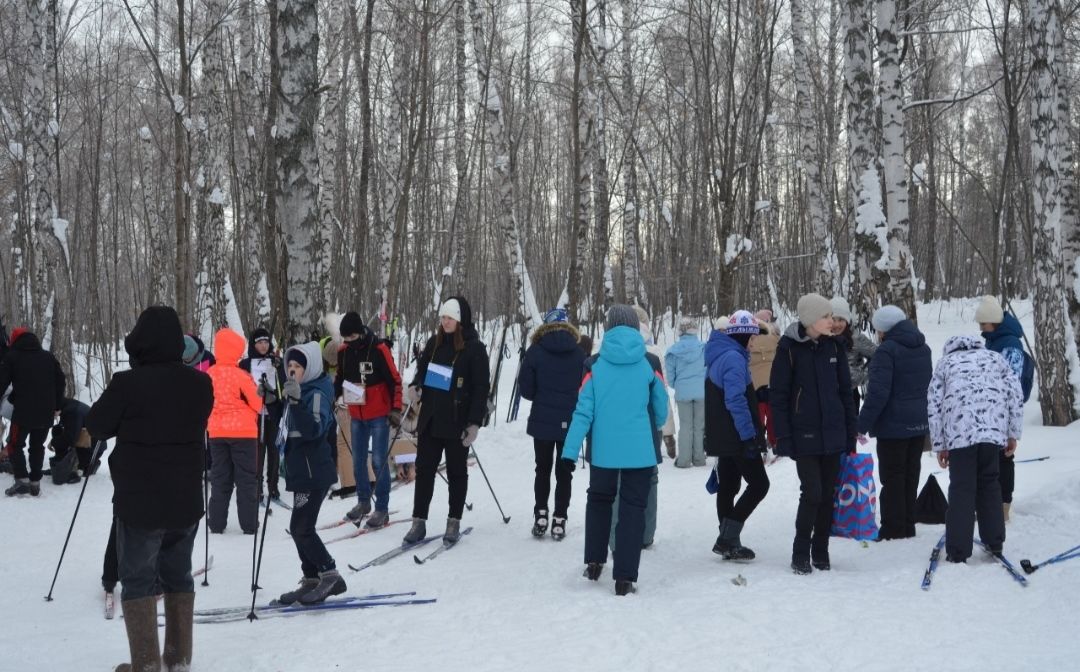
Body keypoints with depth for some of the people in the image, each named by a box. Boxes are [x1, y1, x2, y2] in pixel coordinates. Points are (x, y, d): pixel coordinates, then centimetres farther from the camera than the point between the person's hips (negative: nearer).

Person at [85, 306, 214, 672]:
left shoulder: (128, 384, -18)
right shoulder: (200, 384, -2)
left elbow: (96, 425, -6)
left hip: (139, 503, -5)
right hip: (186, 502, 5)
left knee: (138, 580, 7)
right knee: (178, 575, 17)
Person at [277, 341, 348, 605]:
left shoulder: (317, 394, -15)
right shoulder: (301, 391, 14)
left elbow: (313, 429, -30)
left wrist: (295, 401, -38)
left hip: (314, 472, -10)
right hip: (303, 471, 10)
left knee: (301, 528, -10)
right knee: (300, 528, 12)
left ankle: (330, 575, -2)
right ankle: (312, 580, 19)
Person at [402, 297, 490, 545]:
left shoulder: (474, 348, -8)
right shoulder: (434, 343, 7)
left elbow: (481, 388, -8)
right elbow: (422, 369, 19)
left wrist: (475, 422, -14)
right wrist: (415, 386, -4)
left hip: (457, 422, -5)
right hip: (430, 419, 5)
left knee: (456, 472, 8)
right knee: (424, 469, 4)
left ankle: (454, 523, 17)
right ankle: (419, 522, 10)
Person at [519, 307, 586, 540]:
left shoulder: (535, 352, -7)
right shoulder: (580, 354, -5)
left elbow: (526, 389, -5)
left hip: (542, 422, 0)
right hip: (571, 423, 1)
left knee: (543, 470, 14)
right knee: (564, 472, 10)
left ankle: (540, 516, 9)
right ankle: (559, 521, 8)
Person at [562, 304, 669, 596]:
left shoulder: (596, 367, -4)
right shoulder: (648, 367, -3)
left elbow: (583, 412, -7)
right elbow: (661, 411, 6)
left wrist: (570, 451, -7)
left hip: (603, 451, 1)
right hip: (640, 451, -1)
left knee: (599, 501, 22)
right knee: (632, 509, 5)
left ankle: (594, 562, 25)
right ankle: (624, 577, 3)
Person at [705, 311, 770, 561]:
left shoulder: (720, 355, 14)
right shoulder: (734, 358, -16)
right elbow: (736, 400, -24)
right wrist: (749, 435, -23)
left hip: (722, 437, 10)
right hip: (738, 437, -10)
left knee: (727, 487, 12)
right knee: (759, 484, -5)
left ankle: (728, 543, 17)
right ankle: (727, 538, -8)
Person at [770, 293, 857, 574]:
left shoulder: (833, 347, 5)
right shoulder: (789, 348, -8)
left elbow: (846, 391, 11)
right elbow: (778, 395, -7)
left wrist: (851, 433, 8)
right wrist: (783, 438, -10)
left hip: (832, 434, 4)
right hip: (804, 435, -4)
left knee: (828, 495, 8)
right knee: (812, 493, -8)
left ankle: (821, 551, 20)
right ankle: (801, 554, 6)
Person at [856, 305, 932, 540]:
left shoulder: (887, 350, -17)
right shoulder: (923, 348, 11)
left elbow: (878, 392, -21)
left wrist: (862, 424, -16)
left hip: (894, 424, -8)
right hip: (920, 424, 8)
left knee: (892, 477, 0)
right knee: (911, 473, 13)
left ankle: (893, 528, 3)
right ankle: (908, 525, 19)